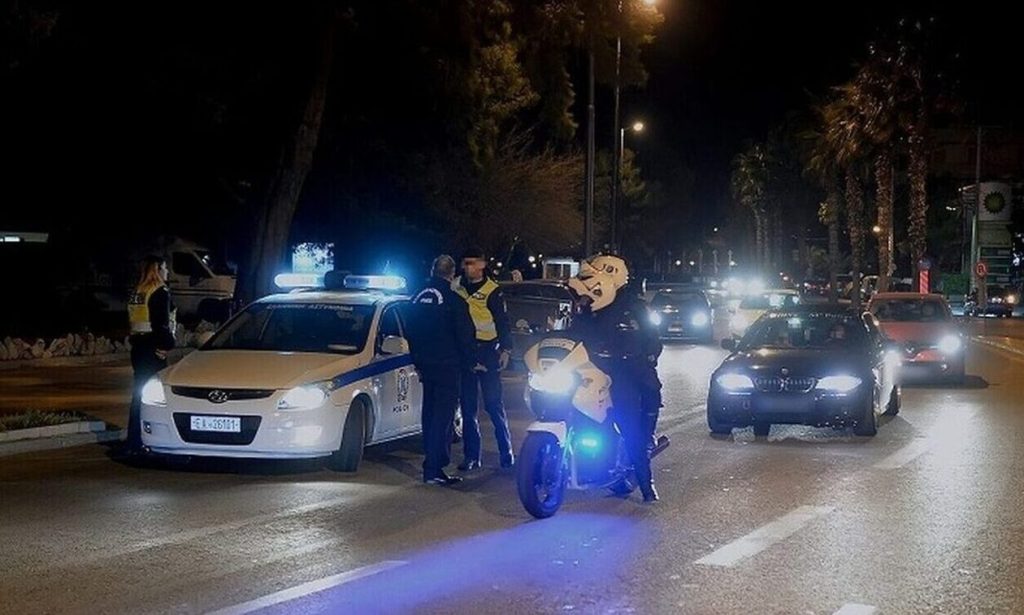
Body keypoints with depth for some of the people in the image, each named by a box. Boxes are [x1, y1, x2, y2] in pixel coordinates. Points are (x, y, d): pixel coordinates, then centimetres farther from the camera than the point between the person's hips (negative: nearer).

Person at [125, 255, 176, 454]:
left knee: (139, 392, 13)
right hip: (152, 346, -9)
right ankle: (136, 442, -8)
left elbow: (132, 321, 16)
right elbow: (161, 322, -18)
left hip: (138, 346, 9)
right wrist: (164, 346, -13)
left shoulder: (137, 292, 15)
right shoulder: (160, 292, -11)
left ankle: (133, 442, 16)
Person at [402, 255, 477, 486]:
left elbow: (410, 334, 16)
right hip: (447, 367, -7)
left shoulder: (417, 299, 8)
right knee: (443, 417, -6)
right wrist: (470, 361, 4)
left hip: (426, 365, 7)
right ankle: (433, 470, -11)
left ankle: (432, 462, 23)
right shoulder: (454, 301, -14)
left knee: (430, 414, 17)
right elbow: (465, 336, -10)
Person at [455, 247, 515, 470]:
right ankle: (471, 456, 10)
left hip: (486, 352, -5)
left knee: (494, 404, -5)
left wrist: (506, 350, -11)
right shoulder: (456, 286, 10)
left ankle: (506, 451, 6)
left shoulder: (492, 291, -4)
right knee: (468, 407, 6)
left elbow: (503, 322, -3)